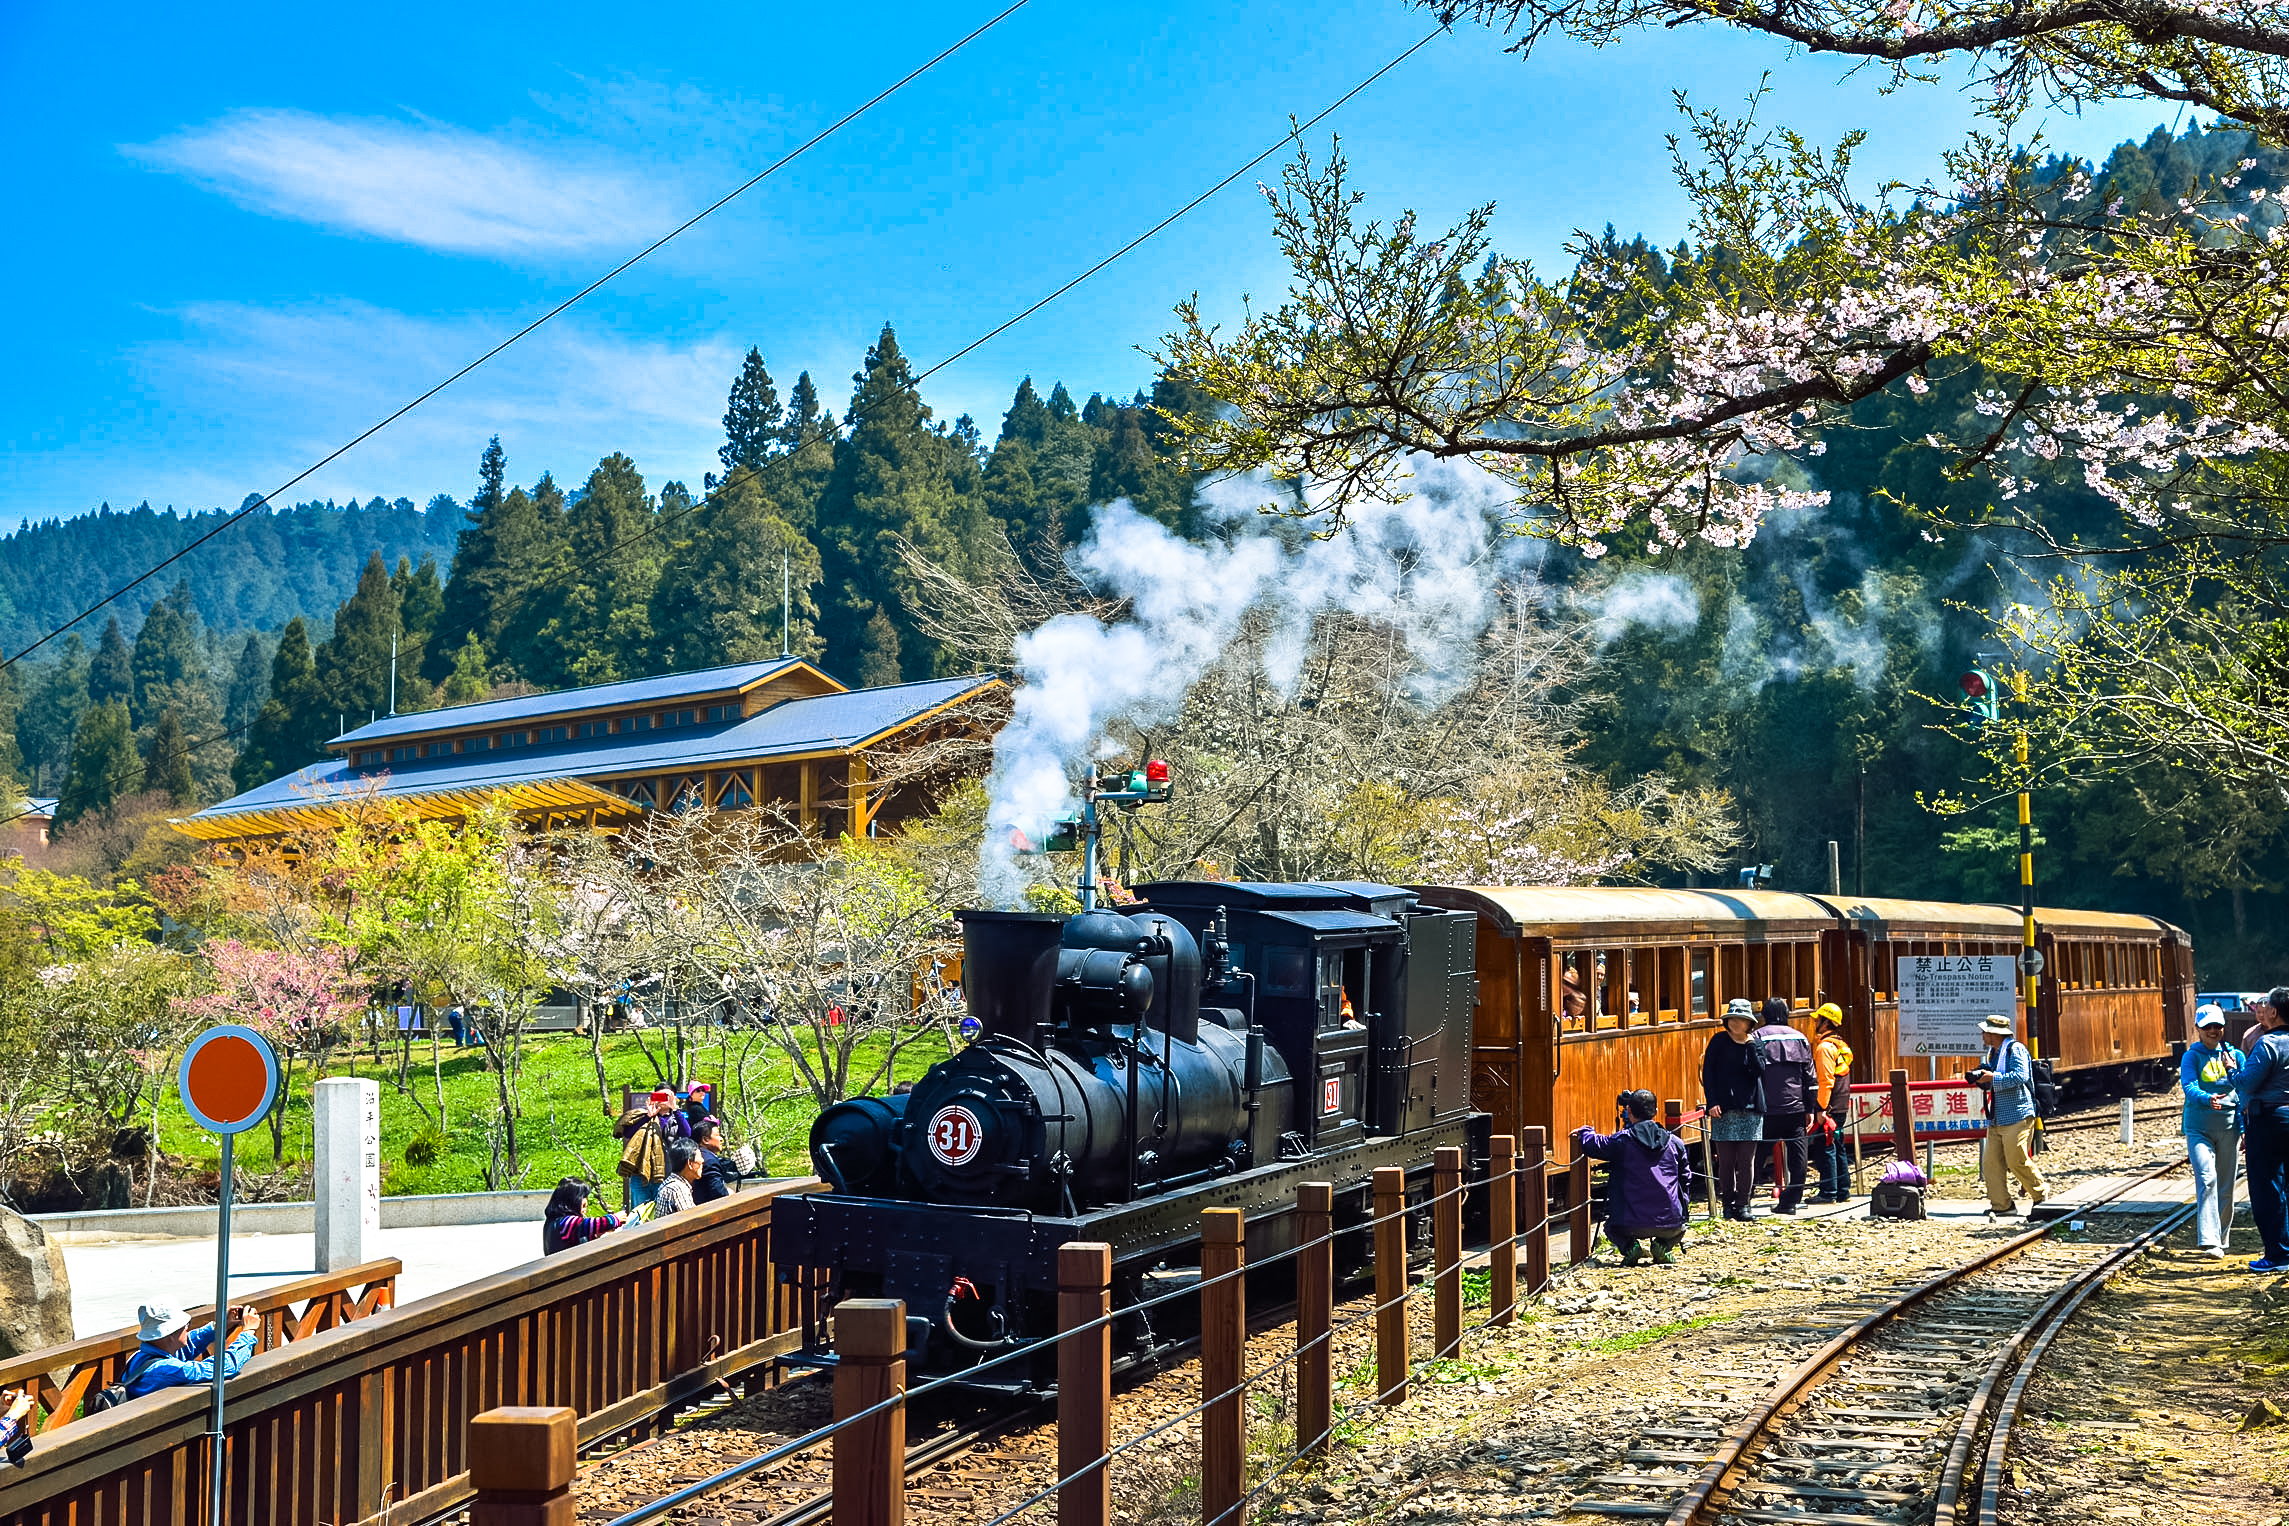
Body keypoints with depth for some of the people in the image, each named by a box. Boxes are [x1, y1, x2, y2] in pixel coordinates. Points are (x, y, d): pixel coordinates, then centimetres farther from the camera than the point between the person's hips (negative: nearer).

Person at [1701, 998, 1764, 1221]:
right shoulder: (1719, 1042, 3)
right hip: (1724, 1110, -1)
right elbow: (1708, 1072, 1)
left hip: (1750, 1110, 1)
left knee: (1747, 1160, 0)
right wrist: (1711, 1102, -7)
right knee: (1726, 1160, 0)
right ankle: (1728, 1204, 11)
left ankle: (1742, 1204, 10)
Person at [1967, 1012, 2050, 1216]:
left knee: (2017, 1161, -7)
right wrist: (1980, 1078, 8)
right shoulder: (1994, 1053, 19)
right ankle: (2001, 1204, 4)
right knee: (1991, 1162, 1)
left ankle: (2042, 1193, 14)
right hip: (1997, 1119, 9)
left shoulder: (2016, 1049, -9)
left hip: (2016, 1117, -9)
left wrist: (1992, 1077, -22)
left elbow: (2020, 1076, -23)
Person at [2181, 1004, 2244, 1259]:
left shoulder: (2235, 1055, 10)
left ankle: (2222, 1238, 23)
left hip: (2229, 1127, 3)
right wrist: (2207, 1098, -34)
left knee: (2225, 1186, 9)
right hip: (2199, 1128, -3)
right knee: (2207, 1180, -18)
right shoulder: (2192, 1056, 0)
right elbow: (2189, 1087, -17)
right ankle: (2208, 1240, -22)